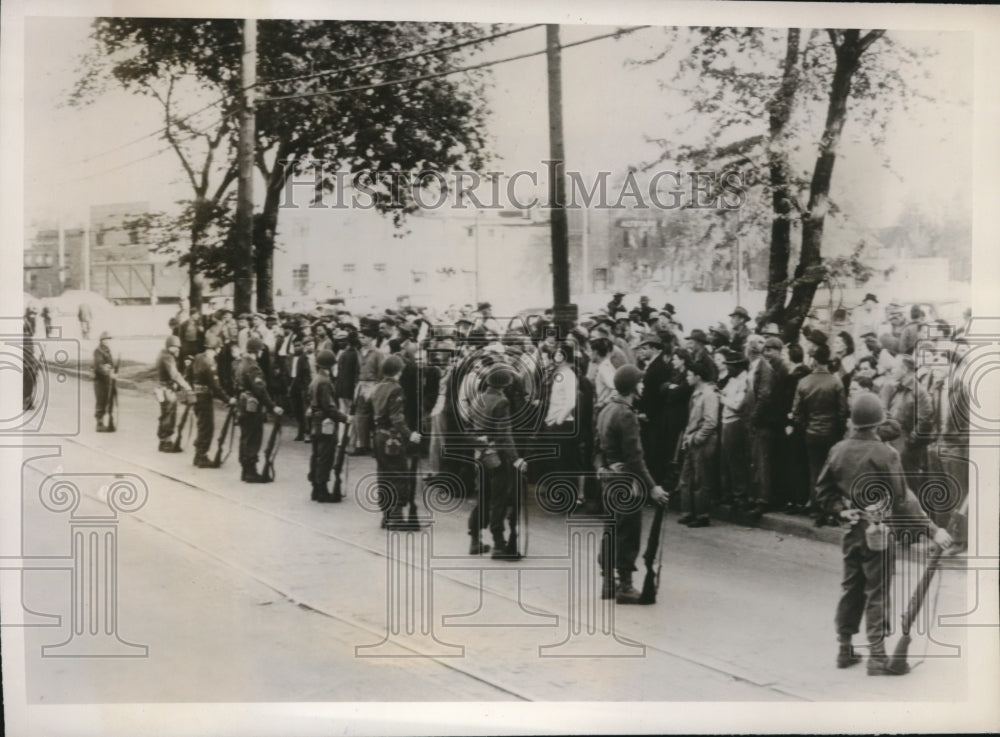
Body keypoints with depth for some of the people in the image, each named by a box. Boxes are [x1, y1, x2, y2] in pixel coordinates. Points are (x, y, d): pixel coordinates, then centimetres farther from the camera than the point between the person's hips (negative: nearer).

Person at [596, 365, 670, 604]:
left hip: (608, 480, 9)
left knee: (611, 532, 14)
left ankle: (608, 583, 21)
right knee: (628, 535, -2)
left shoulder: (606, 411, 10)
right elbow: (634, 457, -21)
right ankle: (625, 586, 3)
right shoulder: (626, 415, -18)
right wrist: (652, 487, -20)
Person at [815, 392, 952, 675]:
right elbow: (902, 501, -15)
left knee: (850, 589, 16)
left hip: (851, 531, 6)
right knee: (877, 594, 1)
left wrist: (843, 511, 10)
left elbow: (823, 493, 7)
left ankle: (844, 648, 23)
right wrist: (932, 529, -11)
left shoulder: (838, 451, 0)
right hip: (877, 534, -5)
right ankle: (877, 657, 4)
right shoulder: (884, 455, -17)